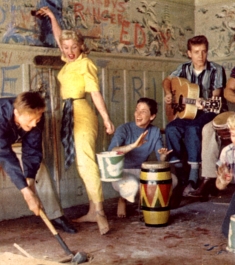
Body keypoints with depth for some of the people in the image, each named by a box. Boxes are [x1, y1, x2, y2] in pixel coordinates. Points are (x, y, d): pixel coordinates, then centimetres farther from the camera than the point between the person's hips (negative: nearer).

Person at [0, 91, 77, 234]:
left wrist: (30, 180, -36)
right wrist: (27, 192, -48)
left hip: (16, 143, 4)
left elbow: (32, 150, -23)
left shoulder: (35, 117, -29)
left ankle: (56, 216, 6)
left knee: (39, 169, -4)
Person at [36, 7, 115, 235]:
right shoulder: (70, 61, 15)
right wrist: (51, 17, 33)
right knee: (81, 164, 6)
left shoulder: (85, 64, -7)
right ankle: (93, 210, 8)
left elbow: (95, 92, -13)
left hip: (81, 113, -9)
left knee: (86, 161, -19)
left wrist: (106, 118, -18)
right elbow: (59, 37, 32)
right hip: (69, 114, 9)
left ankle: (99, 211, -24)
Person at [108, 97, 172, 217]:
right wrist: (134, 145, -45)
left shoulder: (155, 132, -2)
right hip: (121, 173, -4)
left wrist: (163, 155, -29)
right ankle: (122, 200, 1)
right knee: (132, 185, -38)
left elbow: (160, 158, -4)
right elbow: (111, 151, -31)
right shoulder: (124, 129, -15)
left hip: (142, 172, 4)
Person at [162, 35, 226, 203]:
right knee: (172, 129, -27)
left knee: (193, 128, -36)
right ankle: (179, 174, -22)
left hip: (208, 112, -4)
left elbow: (216, 96, -11)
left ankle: (193, 178, -33)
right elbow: (167, 80, 22)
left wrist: (204, 103, -32)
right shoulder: (184, 69, 6)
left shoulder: (216, 70, -6)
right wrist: (168, 94, 1)